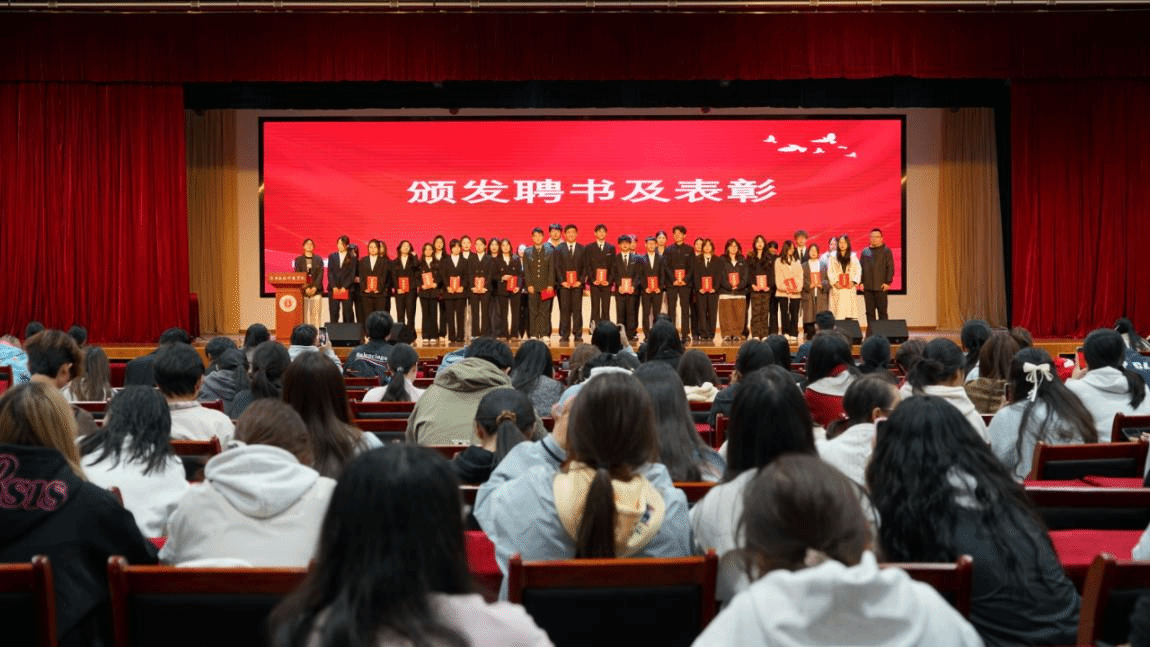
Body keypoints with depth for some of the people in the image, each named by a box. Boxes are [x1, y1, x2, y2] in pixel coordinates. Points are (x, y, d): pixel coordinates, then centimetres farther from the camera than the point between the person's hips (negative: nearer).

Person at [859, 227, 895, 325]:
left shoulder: (886, 251, 3)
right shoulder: (865, 252, 13)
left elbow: (890, 267, -1)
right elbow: (860, 268, 13)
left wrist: (888, 282, -10)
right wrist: (861, 282, 3)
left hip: (881, 287, -4)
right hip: (867, 287, 4)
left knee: (882, 311, -1)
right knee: (870, 311, 6)